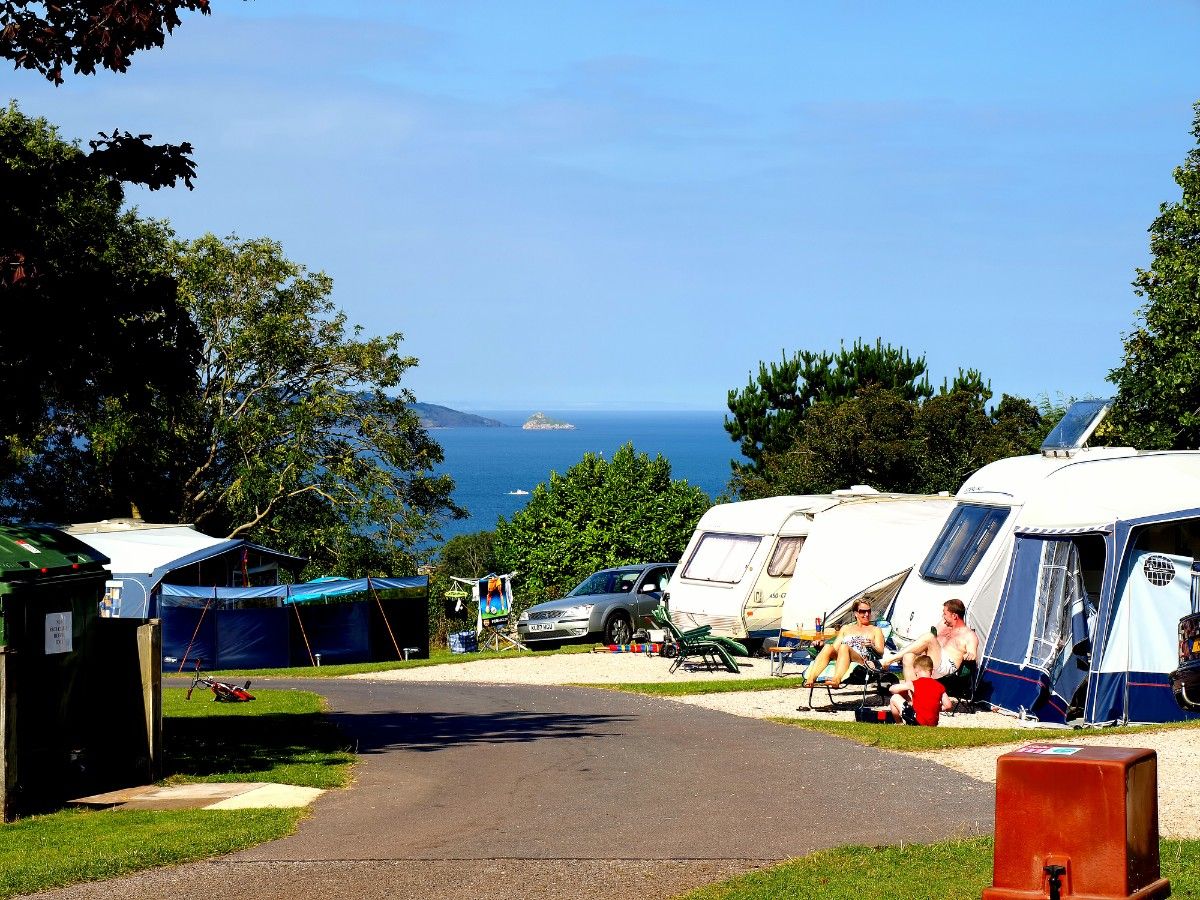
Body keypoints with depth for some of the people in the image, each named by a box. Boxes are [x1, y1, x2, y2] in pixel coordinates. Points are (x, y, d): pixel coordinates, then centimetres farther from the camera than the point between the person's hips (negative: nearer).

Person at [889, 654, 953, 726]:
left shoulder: (914, 684, -3)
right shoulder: (939, 686, 6)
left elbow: (892, 689, 6)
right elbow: (948, 705, 3)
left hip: (917, 721, -5)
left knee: (895, 698, 8)